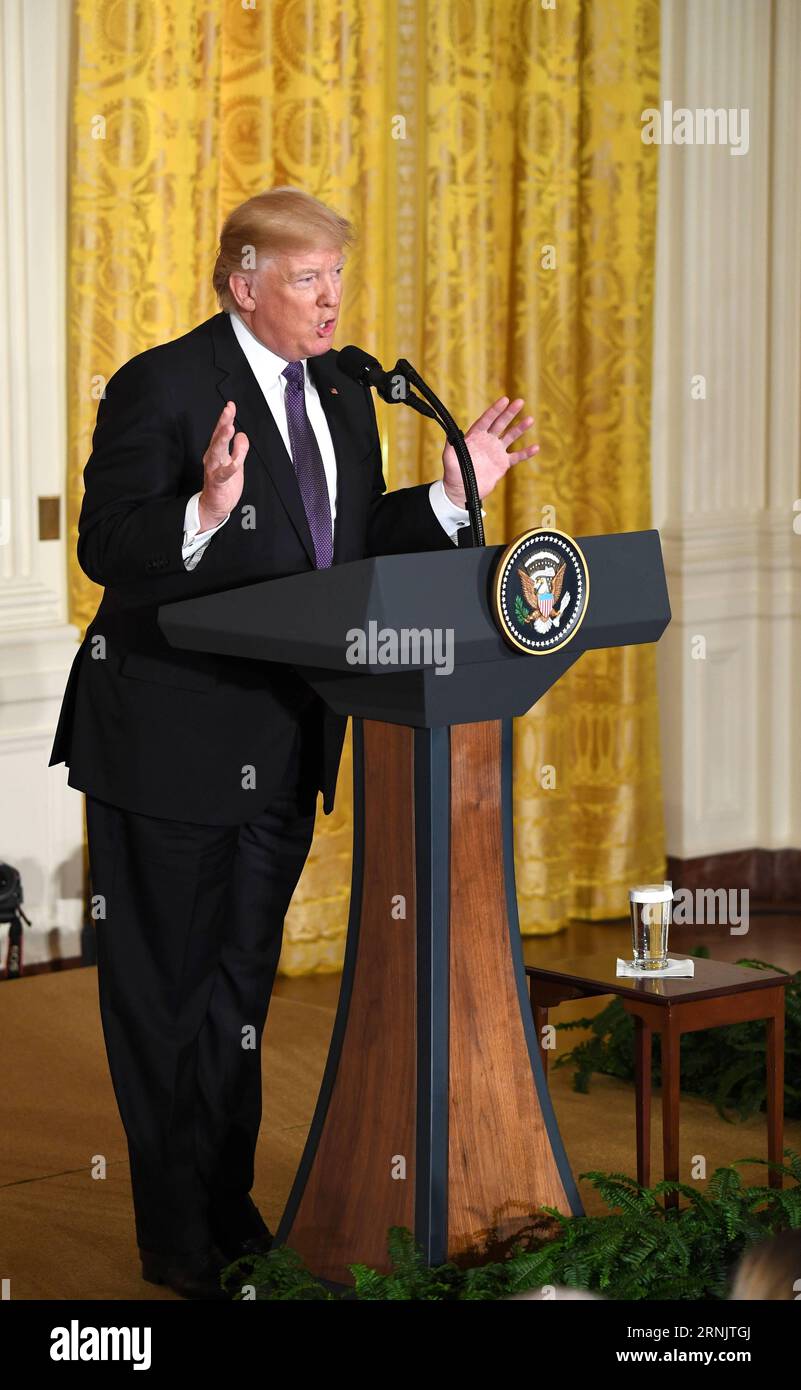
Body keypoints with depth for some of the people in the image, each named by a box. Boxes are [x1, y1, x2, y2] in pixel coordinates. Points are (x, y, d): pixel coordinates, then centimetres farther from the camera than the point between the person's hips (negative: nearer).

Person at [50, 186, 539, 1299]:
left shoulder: (342, 395, 11)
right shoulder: (163, 385, -12)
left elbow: (355, 548, 14)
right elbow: (105, 548, -17)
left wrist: (454, 492, 2)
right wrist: (205, 515, -34)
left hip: (285, 743, 8)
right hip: (173, 739, -7)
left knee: (242, 986, 17)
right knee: (165, 994, 2)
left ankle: (231, 1210, 29)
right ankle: (182, 1241, 11)